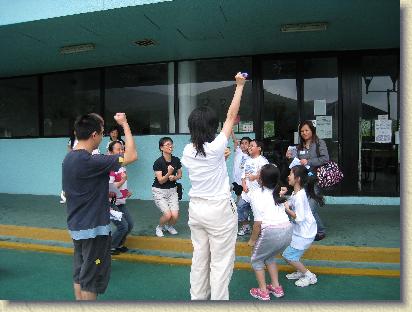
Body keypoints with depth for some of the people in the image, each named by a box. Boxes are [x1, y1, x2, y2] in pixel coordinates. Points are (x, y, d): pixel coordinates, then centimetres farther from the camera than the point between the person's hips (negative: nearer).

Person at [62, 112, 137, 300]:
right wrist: (125, 124, -15)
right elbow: (131, 156, -25)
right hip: (93, 228, -9)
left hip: (76, 226, 9)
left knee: (79, 274, 19)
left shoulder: (69, 158, 5)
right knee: (91, 278, 6)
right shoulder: (89, 161, -24)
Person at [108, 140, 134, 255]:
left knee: (130, 224, 8)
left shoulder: (122, 166, 8)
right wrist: (122, 181, -23)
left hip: (121, 203, 9)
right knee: (123, 226, -10)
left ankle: (119, 244, 29)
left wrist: (127, 192, 13)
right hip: (111, 204, -9)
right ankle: (110, 247, 13)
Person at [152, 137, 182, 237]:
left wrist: (174, 177, -12)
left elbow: (180, 175, 10)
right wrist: (168, 173, -33)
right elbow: (161, 181, -16)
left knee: (175, 215, -11)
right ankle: (159, 227, 16)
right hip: (159, 191, -4)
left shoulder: (176, 160, -4)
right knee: (167, 215, -17)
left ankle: (169, 226, 25)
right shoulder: (158, 162, -17)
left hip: (172, 190, 4)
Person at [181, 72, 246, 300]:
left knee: (200, 258, 19)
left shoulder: (188, 151, -3)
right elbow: (231, 116, -10)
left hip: (196, 207, 6)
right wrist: (239, 85, -1)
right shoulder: (215, 148, -18)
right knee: (221, 261, 6)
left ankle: (197, 298, 32)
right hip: (218, 209, -6)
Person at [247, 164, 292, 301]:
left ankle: (263, 291, 24)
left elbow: (258, 222, -10)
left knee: (256, 259, 21)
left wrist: (252, 239, 0)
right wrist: (282, 193, 21)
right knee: (269, 257, 32)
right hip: (288, 230, 7)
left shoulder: (255, 194, -5)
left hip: (270, 232, -6)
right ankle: (276, 287, 34)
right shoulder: (277, 192, 14)